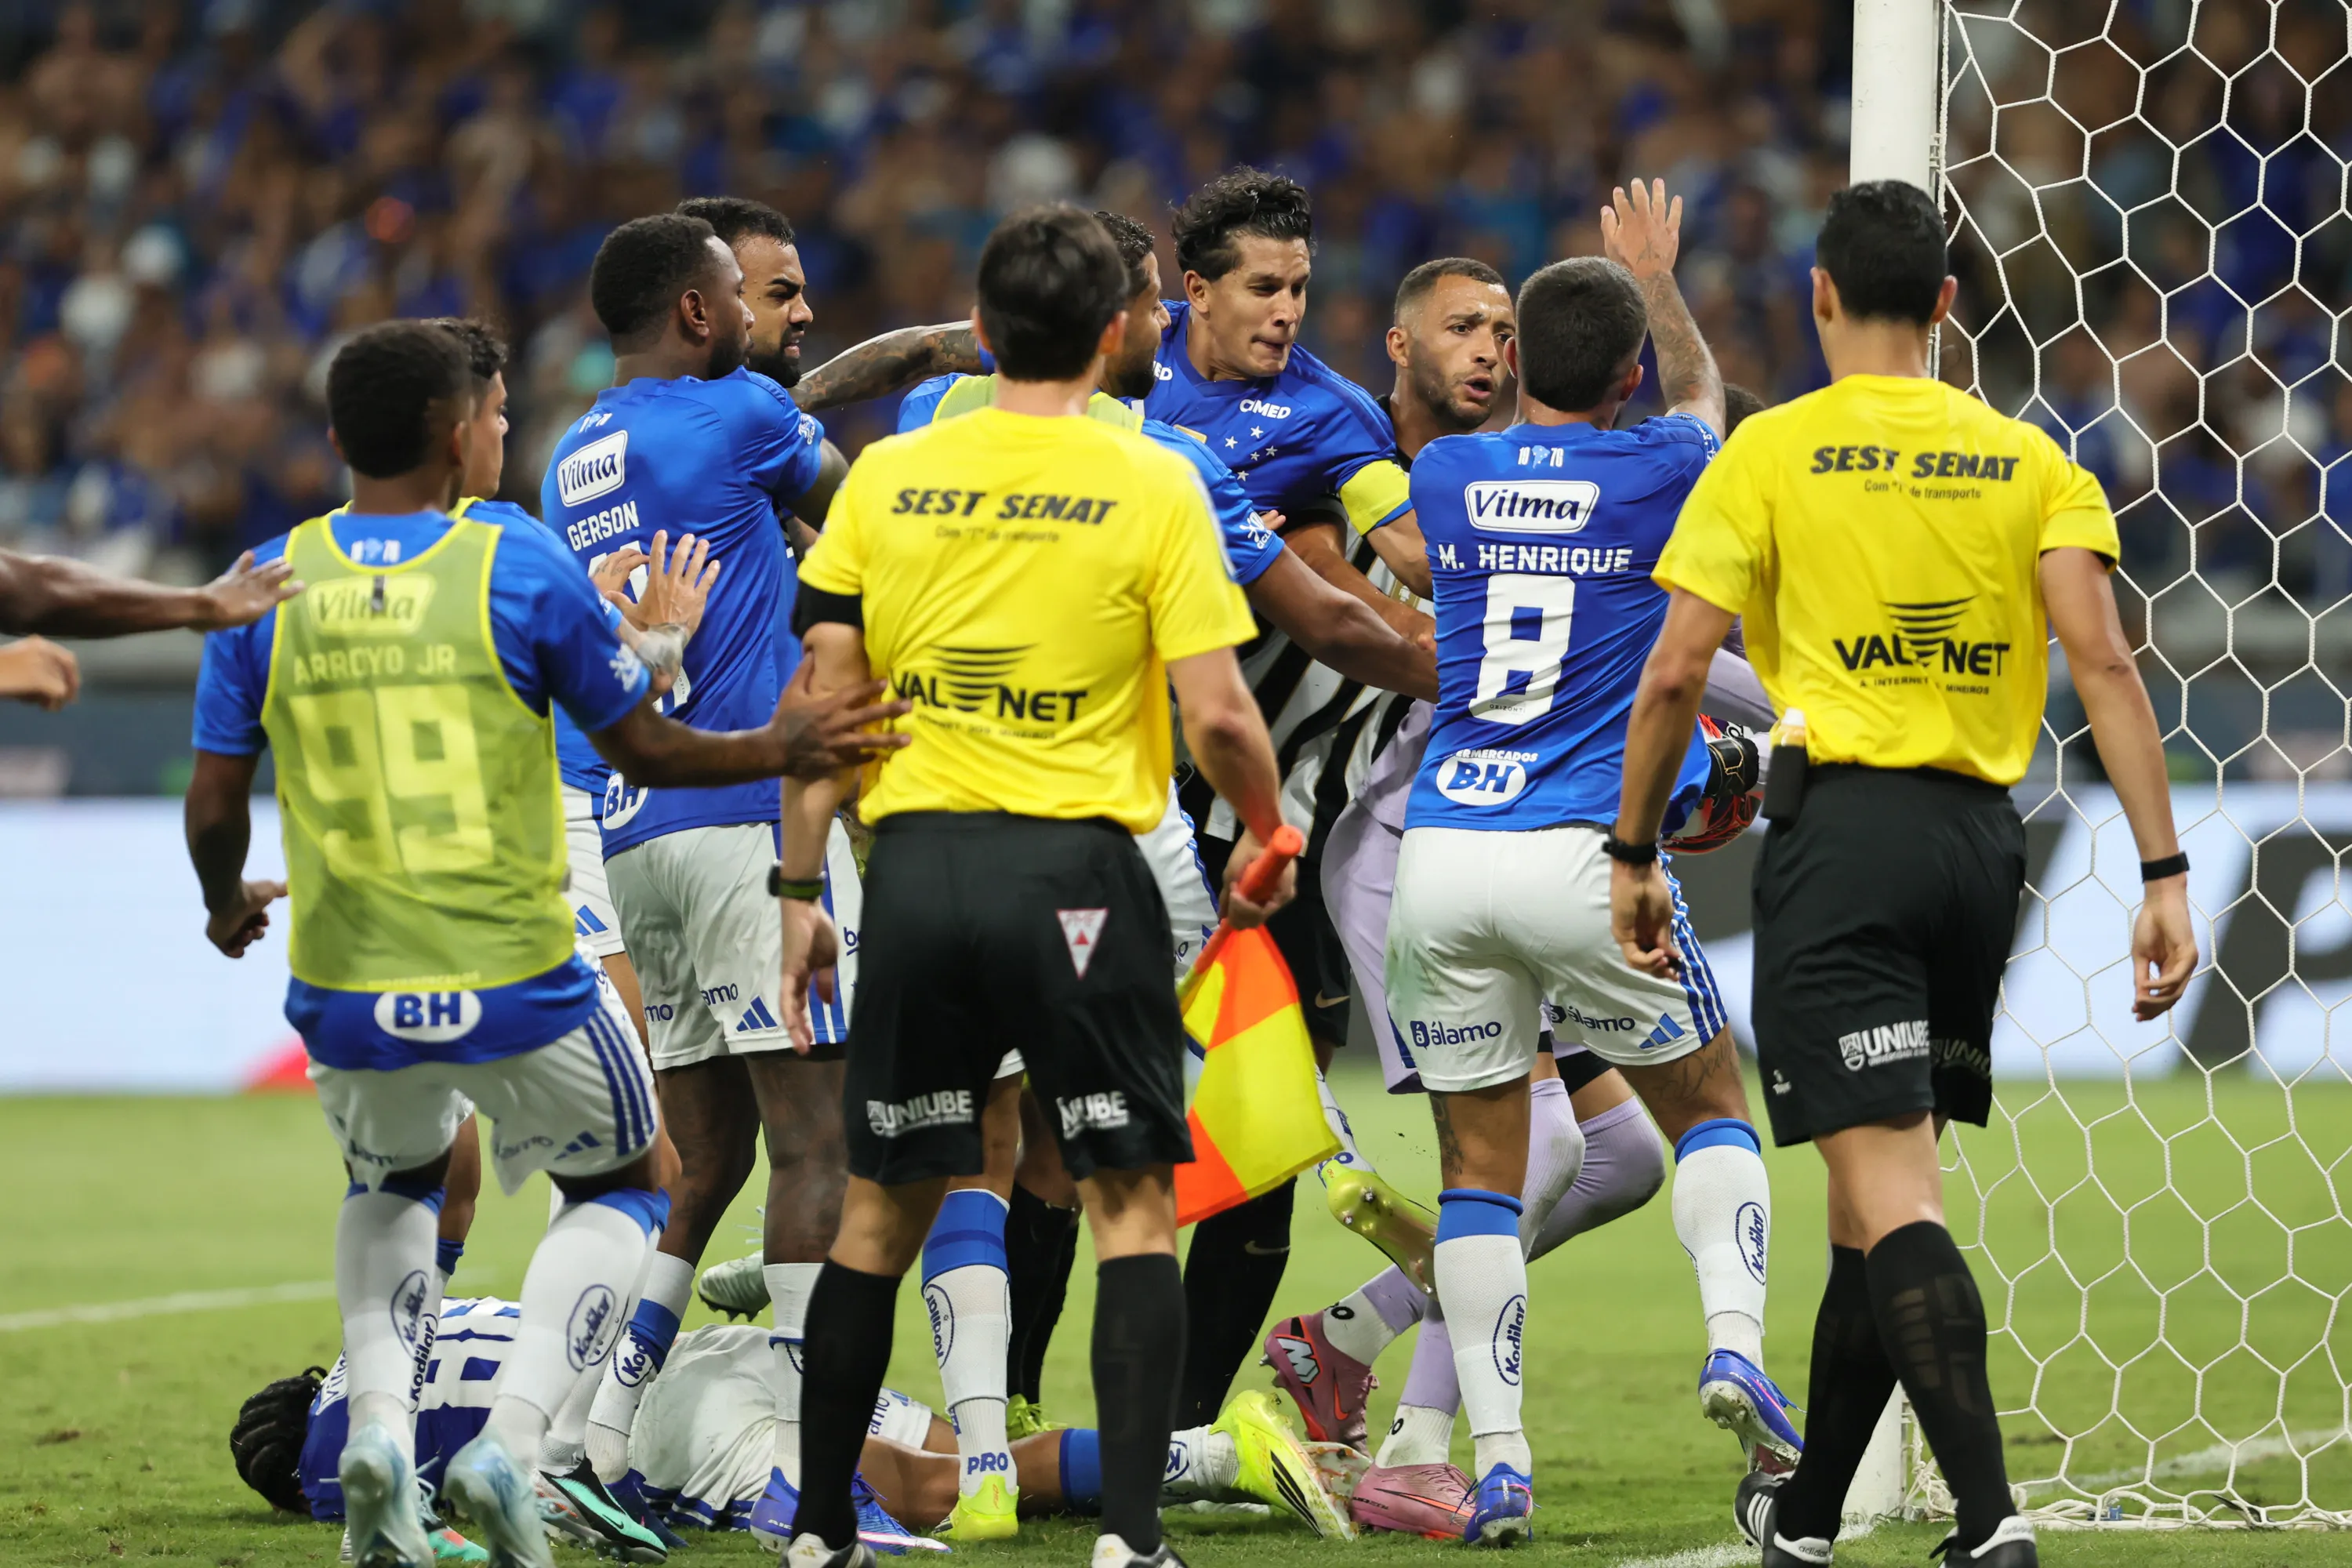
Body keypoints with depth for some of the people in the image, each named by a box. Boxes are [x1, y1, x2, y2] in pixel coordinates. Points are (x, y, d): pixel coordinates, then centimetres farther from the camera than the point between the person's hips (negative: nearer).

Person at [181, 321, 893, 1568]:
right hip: (514, 987, -3)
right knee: (618, 1188, 22)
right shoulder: (521, 569, -8)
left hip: (347, 996, 3)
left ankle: (377, 1418, 7)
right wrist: (777, 750, 16)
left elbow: (215, 806, 2)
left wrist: (227, 906, 23)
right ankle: (510, 1440, 1)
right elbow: (644, 751, 0)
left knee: (392, 1187, 32)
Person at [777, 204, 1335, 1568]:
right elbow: (1218, 713, -8)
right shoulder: (1152, 486, -5)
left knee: (884, 1206, 14)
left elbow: (825, 696, 5)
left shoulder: (887, 475, 4)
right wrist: (1267, 828, 11)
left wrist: (800, 887, 13)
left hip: (916, 862, 3)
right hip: (1075, 870, -3)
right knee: (1133, 1202, 4)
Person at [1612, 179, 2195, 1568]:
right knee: (1884, 1188, 16)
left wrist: (1635, 854, 7)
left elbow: (1674, 674, -4)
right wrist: (2165, 872, -4)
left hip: (1844, 821, -4)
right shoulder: (2030, 460, 8)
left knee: (1892, 1192, -11)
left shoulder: (1775, 452, 0)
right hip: (1983, 835, 5)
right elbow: (2104, 662, -2)